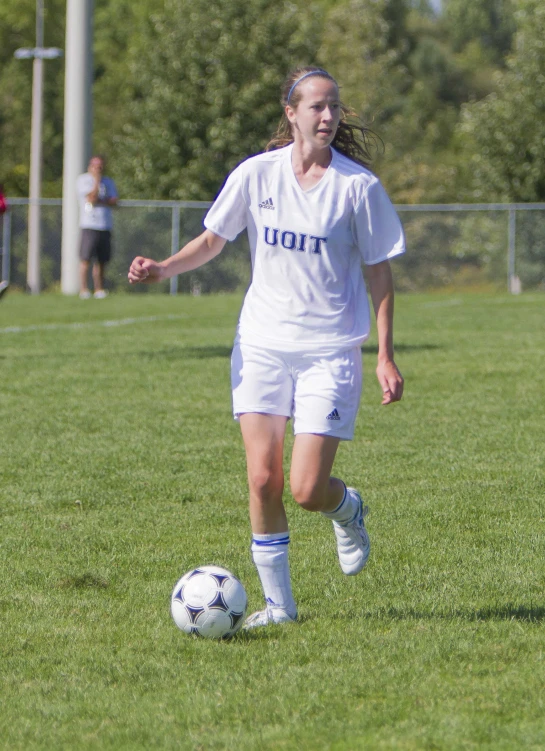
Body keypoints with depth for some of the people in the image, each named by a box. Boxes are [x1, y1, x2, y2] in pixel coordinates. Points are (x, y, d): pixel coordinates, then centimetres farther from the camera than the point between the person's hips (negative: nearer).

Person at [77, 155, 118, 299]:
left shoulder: (108, 182, 16)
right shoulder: (83, 180, 2)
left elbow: (114, 201, 4)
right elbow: (92, 197, -12)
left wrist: (100, 201, -10)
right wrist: (96, 180, -8)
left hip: (105, 226, 5)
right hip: (89, 226, -5)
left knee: (101, 260, 5)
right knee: (85, 258, -10)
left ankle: (99, 289, 11)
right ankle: (83, 289, -11)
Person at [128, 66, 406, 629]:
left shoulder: (358, 186, -6)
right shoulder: (257, 174, -1)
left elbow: (379, 271, 0)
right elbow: (212, 239, 11)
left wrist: (385, 356, -4)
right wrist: (163, 269, -8)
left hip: (330, 351, -2)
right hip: (262, 344, 2)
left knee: (307, 490, -9)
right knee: (263, 480, -5)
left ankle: (348, 511, 27)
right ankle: (278, 602, 9)